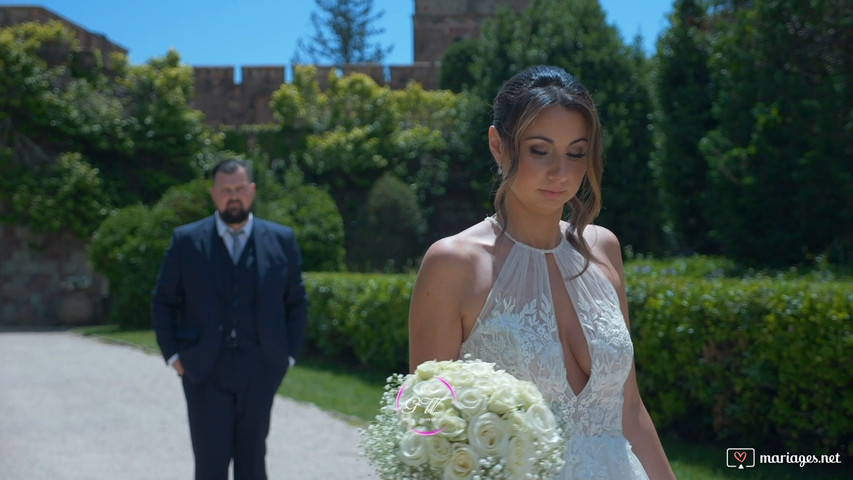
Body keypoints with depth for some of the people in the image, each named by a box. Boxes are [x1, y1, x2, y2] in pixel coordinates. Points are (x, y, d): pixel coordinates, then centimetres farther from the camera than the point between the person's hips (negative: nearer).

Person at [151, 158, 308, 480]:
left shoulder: (282, 240, 5)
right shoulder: (186, 240, 2)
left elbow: (297, 303, 10)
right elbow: (163, 302, 8)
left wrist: (289, 354, 3)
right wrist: (173, 355, 0)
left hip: (259, 371, 1)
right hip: (205, 373, -1)